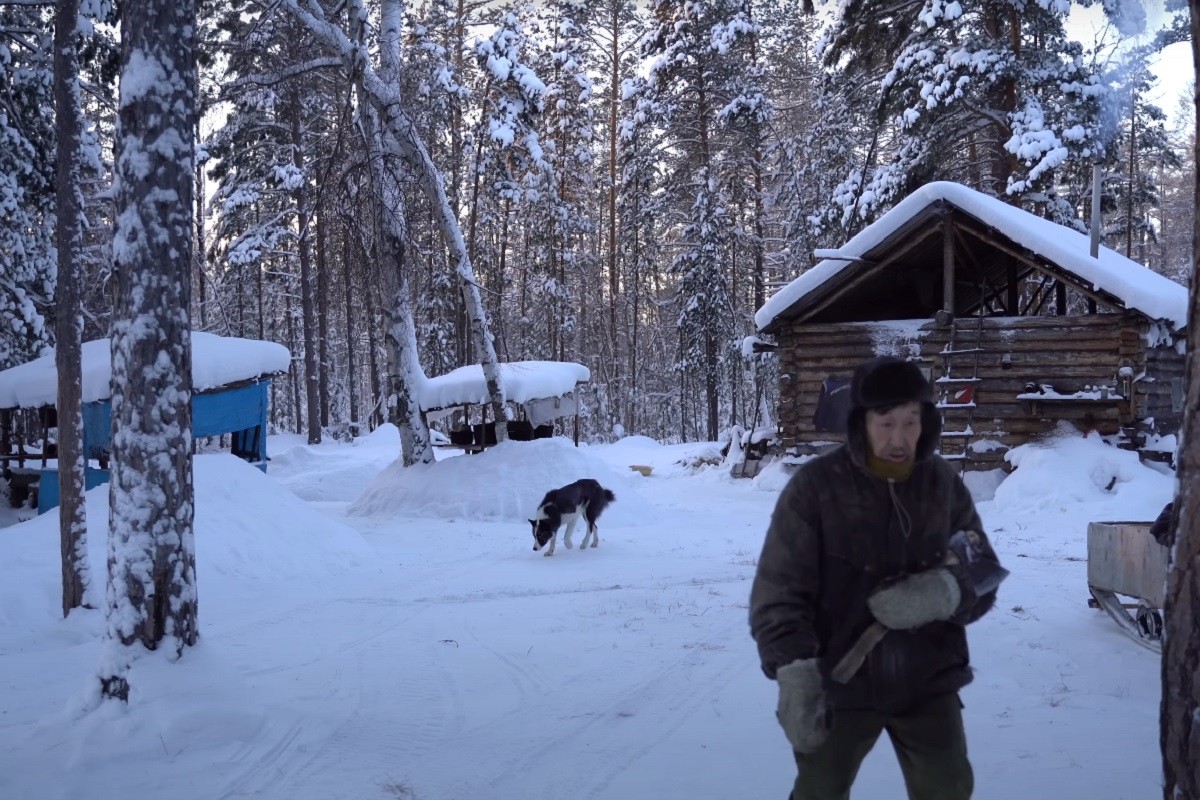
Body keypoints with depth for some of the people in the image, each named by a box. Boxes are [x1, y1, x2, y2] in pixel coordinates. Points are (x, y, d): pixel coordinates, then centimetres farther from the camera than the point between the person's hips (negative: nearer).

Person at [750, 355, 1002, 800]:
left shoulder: (944, 485, -2)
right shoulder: (815, 486, -13)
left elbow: (985, 575, 1)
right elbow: (779, 592, -14)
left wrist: (945, 592, -21)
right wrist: (796, 673, -25)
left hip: (928, 680, 2)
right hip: (838, 682, -2)